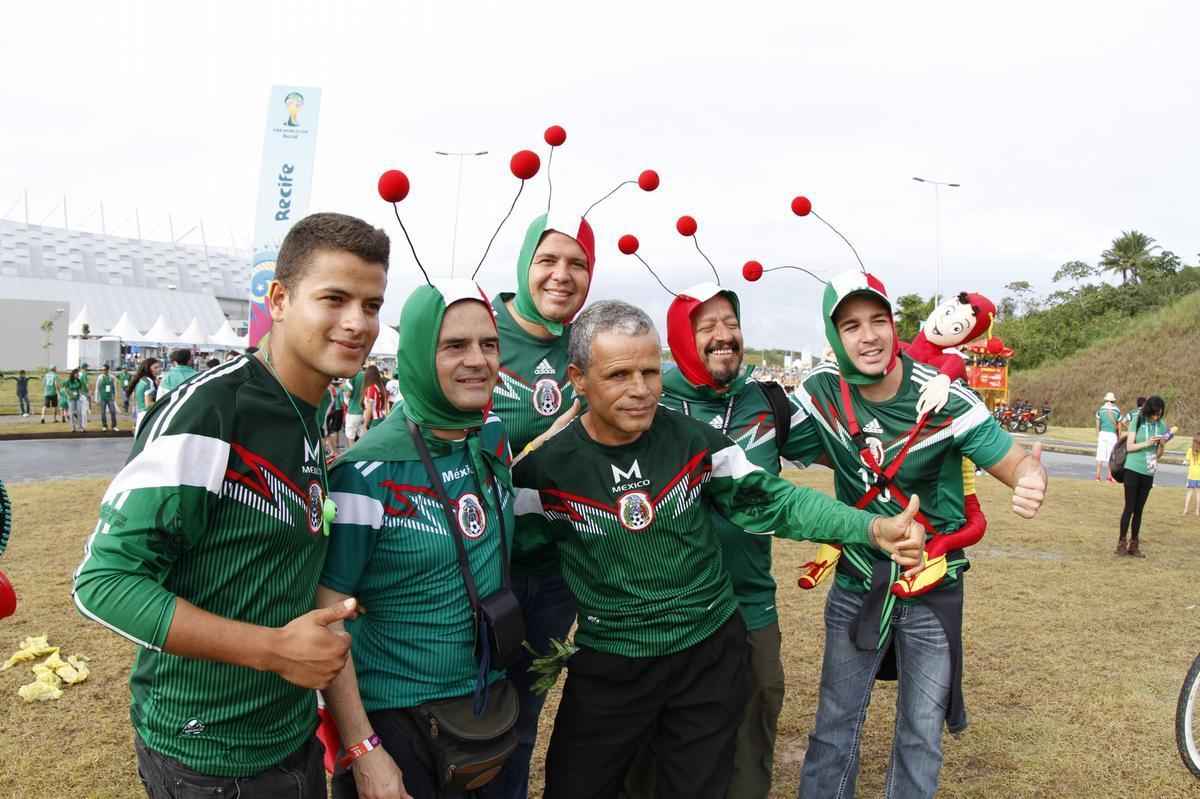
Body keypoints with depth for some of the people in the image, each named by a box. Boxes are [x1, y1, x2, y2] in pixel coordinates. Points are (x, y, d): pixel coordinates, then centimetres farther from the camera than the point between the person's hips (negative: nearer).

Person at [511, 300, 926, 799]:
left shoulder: (695, 441, -9)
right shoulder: (548, 468, -13)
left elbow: (773, 502, -8)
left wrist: (874, 528, -19)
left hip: (711, 654, 1)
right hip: (608, 665, -1)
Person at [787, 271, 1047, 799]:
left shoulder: (945, 399, -18)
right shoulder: (821, 392, -11)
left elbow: (1016, 462, -16)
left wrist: (1032, 480, -39)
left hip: (932, 589, -1)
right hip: (856, 585, 2)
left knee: (921, 733, 12)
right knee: (835, 725, 13)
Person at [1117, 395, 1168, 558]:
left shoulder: (1161, 425, 3)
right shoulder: (1137, 421, -6)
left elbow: (1159, 453, 7)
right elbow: (1129, 446, -8)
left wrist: (1162, 445, -13)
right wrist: (1147, 443, -21)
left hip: (1148, 472, 3)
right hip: (1133, 469, -3)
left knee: (1139, 509, 8)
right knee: (1129, 508, -1)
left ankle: (1134, 544, 15)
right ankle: (1121, 543, 7)